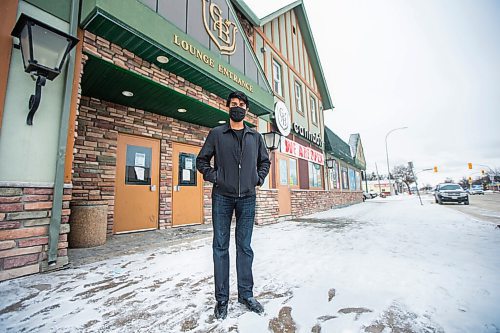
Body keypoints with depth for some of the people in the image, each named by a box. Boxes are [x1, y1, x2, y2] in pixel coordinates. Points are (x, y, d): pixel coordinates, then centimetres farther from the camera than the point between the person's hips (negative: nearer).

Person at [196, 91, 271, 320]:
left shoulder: (255, 136, 11)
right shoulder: (216, 133, 4)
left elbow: (265, 161, 20)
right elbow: (201, 160, 8)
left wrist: (259, 179, 5)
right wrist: (213, 177, -5)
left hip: (247, 198, 2)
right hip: (222, 197, -1)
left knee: (245, 247, 11)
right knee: (221, 247, 6)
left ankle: (246, 294, 26)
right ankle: (221, 299, 21)